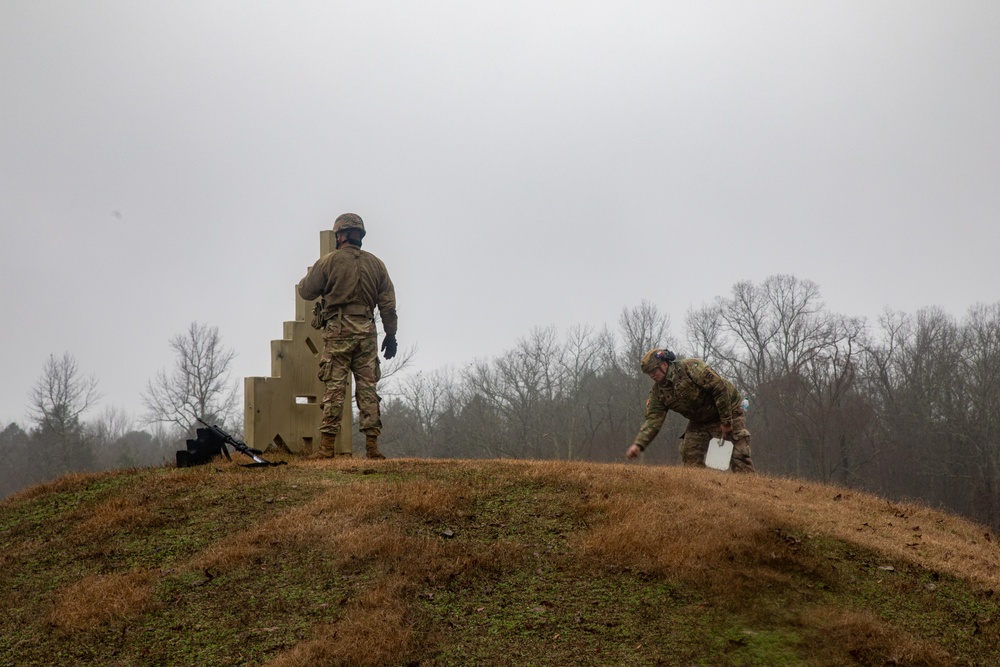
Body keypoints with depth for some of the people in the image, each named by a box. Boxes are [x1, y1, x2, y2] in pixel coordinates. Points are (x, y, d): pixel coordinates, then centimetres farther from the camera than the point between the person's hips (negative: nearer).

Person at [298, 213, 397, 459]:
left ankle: (327, 446, -5)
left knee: (335, 387, -3)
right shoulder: (376, 264, 10)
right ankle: (372, 445, 3)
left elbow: (306, 291, 6)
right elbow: (388, 304, 9)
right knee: (367, 387, 5)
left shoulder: (329, 261, -2)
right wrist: (390, 335, 15)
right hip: (367, 332, 3)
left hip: (338, 330, -3)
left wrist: (309, 275, 27)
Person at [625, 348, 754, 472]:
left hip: (729, 411, -6)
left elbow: (720, 387, -27)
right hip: (700, 420, 7)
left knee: (739, 457, -11)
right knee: (689, 455, -4)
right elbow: (653, 420, -11)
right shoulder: (658, 391, -6)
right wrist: (638, 444, -27)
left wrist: (726, 421, -25)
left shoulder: (691, 367, -26)